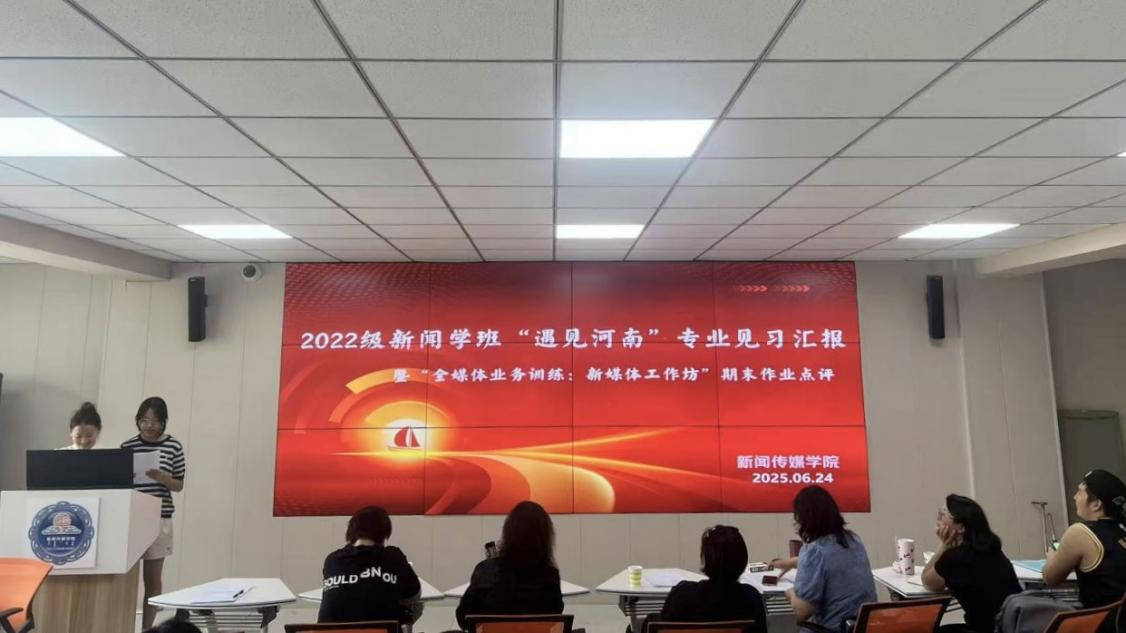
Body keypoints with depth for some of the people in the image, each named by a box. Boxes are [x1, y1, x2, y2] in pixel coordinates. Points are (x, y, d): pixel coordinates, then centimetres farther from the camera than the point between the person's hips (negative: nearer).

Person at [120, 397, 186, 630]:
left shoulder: (173, 446, -1)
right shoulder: (127, 446, 2)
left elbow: (178, 486, 2)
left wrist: (160, 476, -17)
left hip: (159, 519, 0)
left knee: (152, 579, 7)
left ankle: (147, 627, 18)